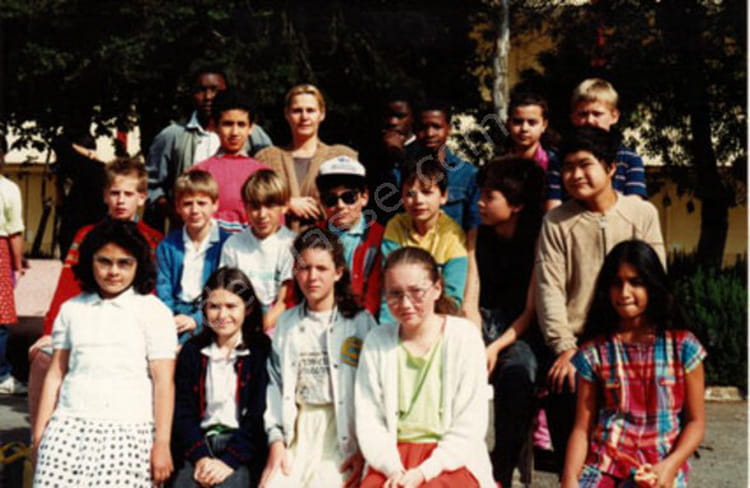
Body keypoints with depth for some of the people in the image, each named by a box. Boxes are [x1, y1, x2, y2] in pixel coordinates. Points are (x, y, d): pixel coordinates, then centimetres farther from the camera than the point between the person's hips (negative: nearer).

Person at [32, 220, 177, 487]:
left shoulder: (153, 311, 2)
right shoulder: (72, 309, 12)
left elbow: (163, 382, -2)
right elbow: (56, 374, 13)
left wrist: (162, 444, -7)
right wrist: (40, 432, 9)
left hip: (128, 432, -3)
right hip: (69, 427, 3)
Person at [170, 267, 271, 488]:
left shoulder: (262, 350, 2)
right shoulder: (192, 350, 13)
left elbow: (259, 416, -4)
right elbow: (182, 412, 6)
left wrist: (229, 460, -14)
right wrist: (201, 457, -9)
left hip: (243, 448, -3)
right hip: (200, 443, 3)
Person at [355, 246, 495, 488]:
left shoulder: (464, 337, -1)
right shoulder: (376, 341, 6)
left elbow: (470, 427, -4)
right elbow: (368, 421, 3)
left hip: (453, 461, -2)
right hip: (393, 458, 2)